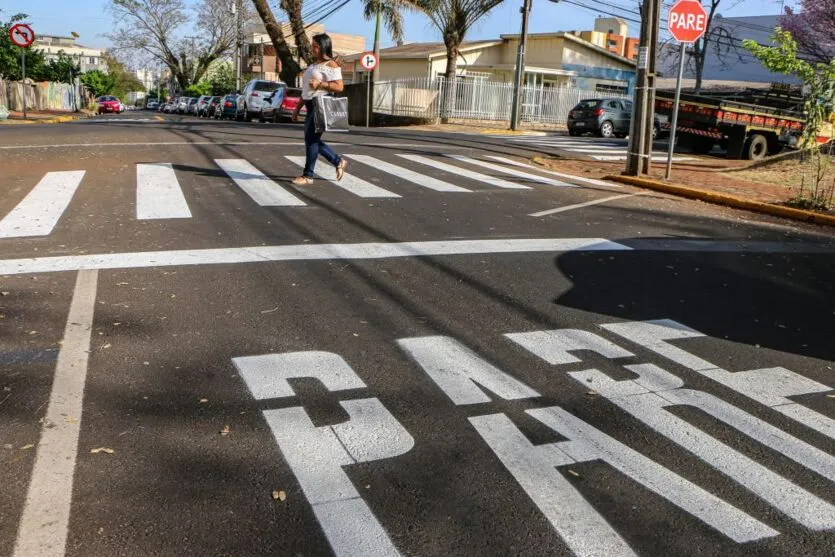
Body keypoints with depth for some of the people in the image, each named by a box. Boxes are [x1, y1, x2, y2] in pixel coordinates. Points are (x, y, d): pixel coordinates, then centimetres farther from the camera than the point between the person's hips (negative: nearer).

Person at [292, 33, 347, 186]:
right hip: (311, 105, 10)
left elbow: (339, 87, -16)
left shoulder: (330, 65, -7)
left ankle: (308, 175, -1)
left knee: (311, 139, -8)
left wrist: (320, 83, -23)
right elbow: (306, 89, 23)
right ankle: (338, 162, 25)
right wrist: (297, 108, 20)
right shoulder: (314, 65, 21)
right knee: (313, 139, 11)